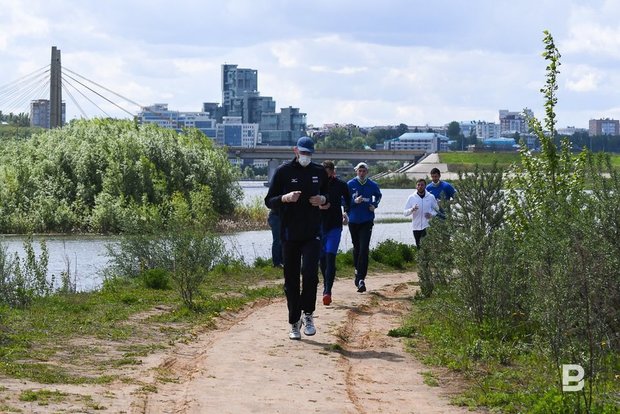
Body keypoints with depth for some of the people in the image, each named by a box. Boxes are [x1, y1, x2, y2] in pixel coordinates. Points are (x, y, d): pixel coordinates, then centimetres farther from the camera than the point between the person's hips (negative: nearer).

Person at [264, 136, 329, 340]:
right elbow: (269, 201, 1)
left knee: (310, 272, -18)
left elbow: (328, 194, 24)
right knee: (291, 281, 4)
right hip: (290, 233, -1)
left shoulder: (319, 172, 9)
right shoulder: (283, 171, 0)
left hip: (313, 233, 1)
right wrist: (285, 198, -19)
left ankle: (307, 314, -2)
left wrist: (323, 199, 0)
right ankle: (294, 323, 15)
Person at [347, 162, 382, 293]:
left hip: (367, 222, -1)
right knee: (356, 248, 15)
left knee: (364, 249, -12)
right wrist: (354, 201, -19)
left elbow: (378, 195, 22)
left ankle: (361, 279, -17)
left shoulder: (372, 185, 1)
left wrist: (375, 205, 4)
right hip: (353, 221, 1)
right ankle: (357, 270, 39)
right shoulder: (350, 184, -3)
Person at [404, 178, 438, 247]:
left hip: (427, 227, -2)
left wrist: (431, 214, -11)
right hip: (416, 227, 2)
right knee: (418, 247, 10)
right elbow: (405, 213, 0)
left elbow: (436, 210, 11)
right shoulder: (411, 198, 1)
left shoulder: (431, 197, 1)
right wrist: (412, 210, -21)